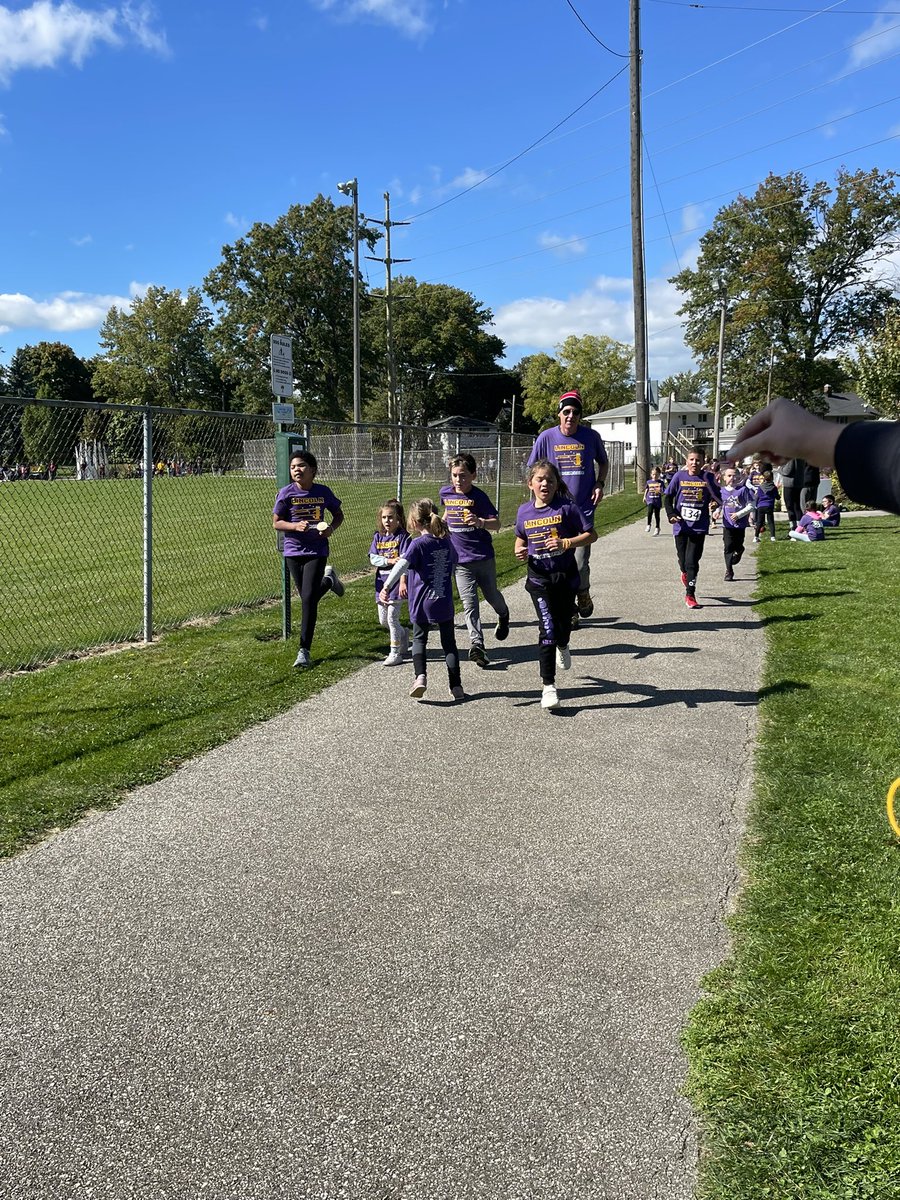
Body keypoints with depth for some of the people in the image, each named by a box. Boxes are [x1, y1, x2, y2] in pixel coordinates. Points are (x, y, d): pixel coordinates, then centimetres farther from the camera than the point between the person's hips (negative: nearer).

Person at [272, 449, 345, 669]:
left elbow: (338, 514, 11)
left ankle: (304, 651, -1)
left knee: (309, 599, -10)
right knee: (307, 599, 14)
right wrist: (296, 526, -20)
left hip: (317, 551, -2)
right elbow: (276, 523, -2)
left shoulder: (323, 492, -3)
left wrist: (332, 528, -10)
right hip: (293, 551, 2)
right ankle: (328, 579, 49)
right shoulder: (286, 493, -6)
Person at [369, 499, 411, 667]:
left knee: (392, 618, -7)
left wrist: (403, 582, -22)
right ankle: (403, 635, 39)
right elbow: (373, 558, -1)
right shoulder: (378, 536, 8)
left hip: (396, 583, -6)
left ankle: (395, 653, 4)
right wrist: (390, 560, -16)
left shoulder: (402, 536, -7)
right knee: (383, 620, 13)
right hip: (382, 582, 6)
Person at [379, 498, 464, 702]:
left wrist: (387, 586, -35)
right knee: (449, 643, 13)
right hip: (444, 603, 4)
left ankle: (420, 676, -7)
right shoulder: (446, 542, 4)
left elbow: (402, 565, -27)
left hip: (422, 605, -3)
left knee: (419, 640, 15)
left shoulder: (418, 544, -12)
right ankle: (456, 686, 11)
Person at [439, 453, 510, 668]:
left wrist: (480, 522, -37)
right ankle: (477, 644, -9)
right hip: (460, 560, 2)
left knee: (491, 594, 16)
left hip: (483, 556, -2)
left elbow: (496, 522, -19)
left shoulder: (478, 496, -13)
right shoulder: (446, 493, 1)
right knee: (469, 603, -6)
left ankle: (503, 615, 49)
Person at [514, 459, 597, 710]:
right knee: (547, 628, -11)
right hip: (539, 579, 0)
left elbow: (591, 534, -9)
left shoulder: (567, 507, -10)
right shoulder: (524, 511, 1)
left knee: (563, 623, 15)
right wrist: (520, 551, -2)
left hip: (565, 576, 0)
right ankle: (548, 685, -5)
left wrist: (566, 543, -22)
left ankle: (562, 647, 55)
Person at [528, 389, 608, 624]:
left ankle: (583, 594, 27)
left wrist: (600, 484, 0)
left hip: (584, 510, -1)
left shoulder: (591, 436, -2)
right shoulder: (546, 438, -2)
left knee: (580, 564, -6)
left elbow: (603, 463, 16)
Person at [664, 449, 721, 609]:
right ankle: (685, 573, 47)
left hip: (699, 527, -1)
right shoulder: (679, 477, -1)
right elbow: (668, 497, 5)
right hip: (681, 526, 1)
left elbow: (717, 496, 9)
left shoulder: (706, 479, 0)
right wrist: (671, 514, -9)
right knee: (683, 560, 11)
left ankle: (690, 595, 0)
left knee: (692, 561, -7)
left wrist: (715, 503, -14)